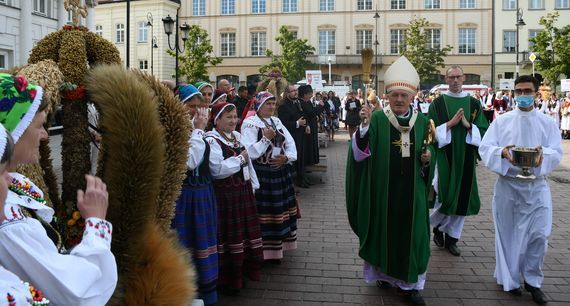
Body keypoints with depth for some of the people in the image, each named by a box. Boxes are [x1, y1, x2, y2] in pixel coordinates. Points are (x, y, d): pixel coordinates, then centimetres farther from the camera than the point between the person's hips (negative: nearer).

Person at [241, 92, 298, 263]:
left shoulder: (277, 122, 13)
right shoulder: (250, 124, -9)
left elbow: (291, 144, 9)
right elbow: (250, 153, -18)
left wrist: (286, 157, -9)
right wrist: (266, 139, -21)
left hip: (281, 172, 7)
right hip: (262, 174, -7)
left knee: (281, 210, 14)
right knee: (266, 213, -4)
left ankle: (280, 244, 29)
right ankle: (267, 250, 8)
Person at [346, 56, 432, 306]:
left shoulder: (421, 121, 4)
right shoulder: (377, 119, -8)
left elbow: (426, 153, 15)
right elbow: (360, 154, -19)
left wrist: (427, 158, -7)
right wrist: (364, 126, -32)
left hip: (412, 190, 3)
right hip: (383, 189, -3)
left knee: (411, 233, 7)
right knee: (384, 229, 10)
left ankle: (409, 283, 20)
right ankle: (384, 272, 32)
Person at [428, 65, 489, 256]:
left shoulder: (474, 104, 7)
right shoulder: (438, 103, -1)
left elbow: (483, 131, 4)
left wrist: (468, 125, -12)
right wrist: (450, 123, -16)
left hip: (465, 157, 3)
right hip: (444, 156, -3)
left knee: (462, 197, 7)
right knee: (446, 196, -5)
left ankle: (452, 238, 23)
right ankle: (437, 225, 27)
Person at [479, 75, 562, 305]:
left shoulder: (548, 123, 7)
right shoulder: (501, 121, 4)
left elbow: (557, 152, -2)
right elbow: (485, 148, -4)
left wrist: (543, 154, -24)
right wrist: (502, 152, -24)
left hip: (537, 185, 1)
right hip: (508, 184, 0)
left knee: (539, 234, -3)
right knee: (508, 233, 6)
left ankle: (532, 281, 17)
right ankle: (509, 278, 24)